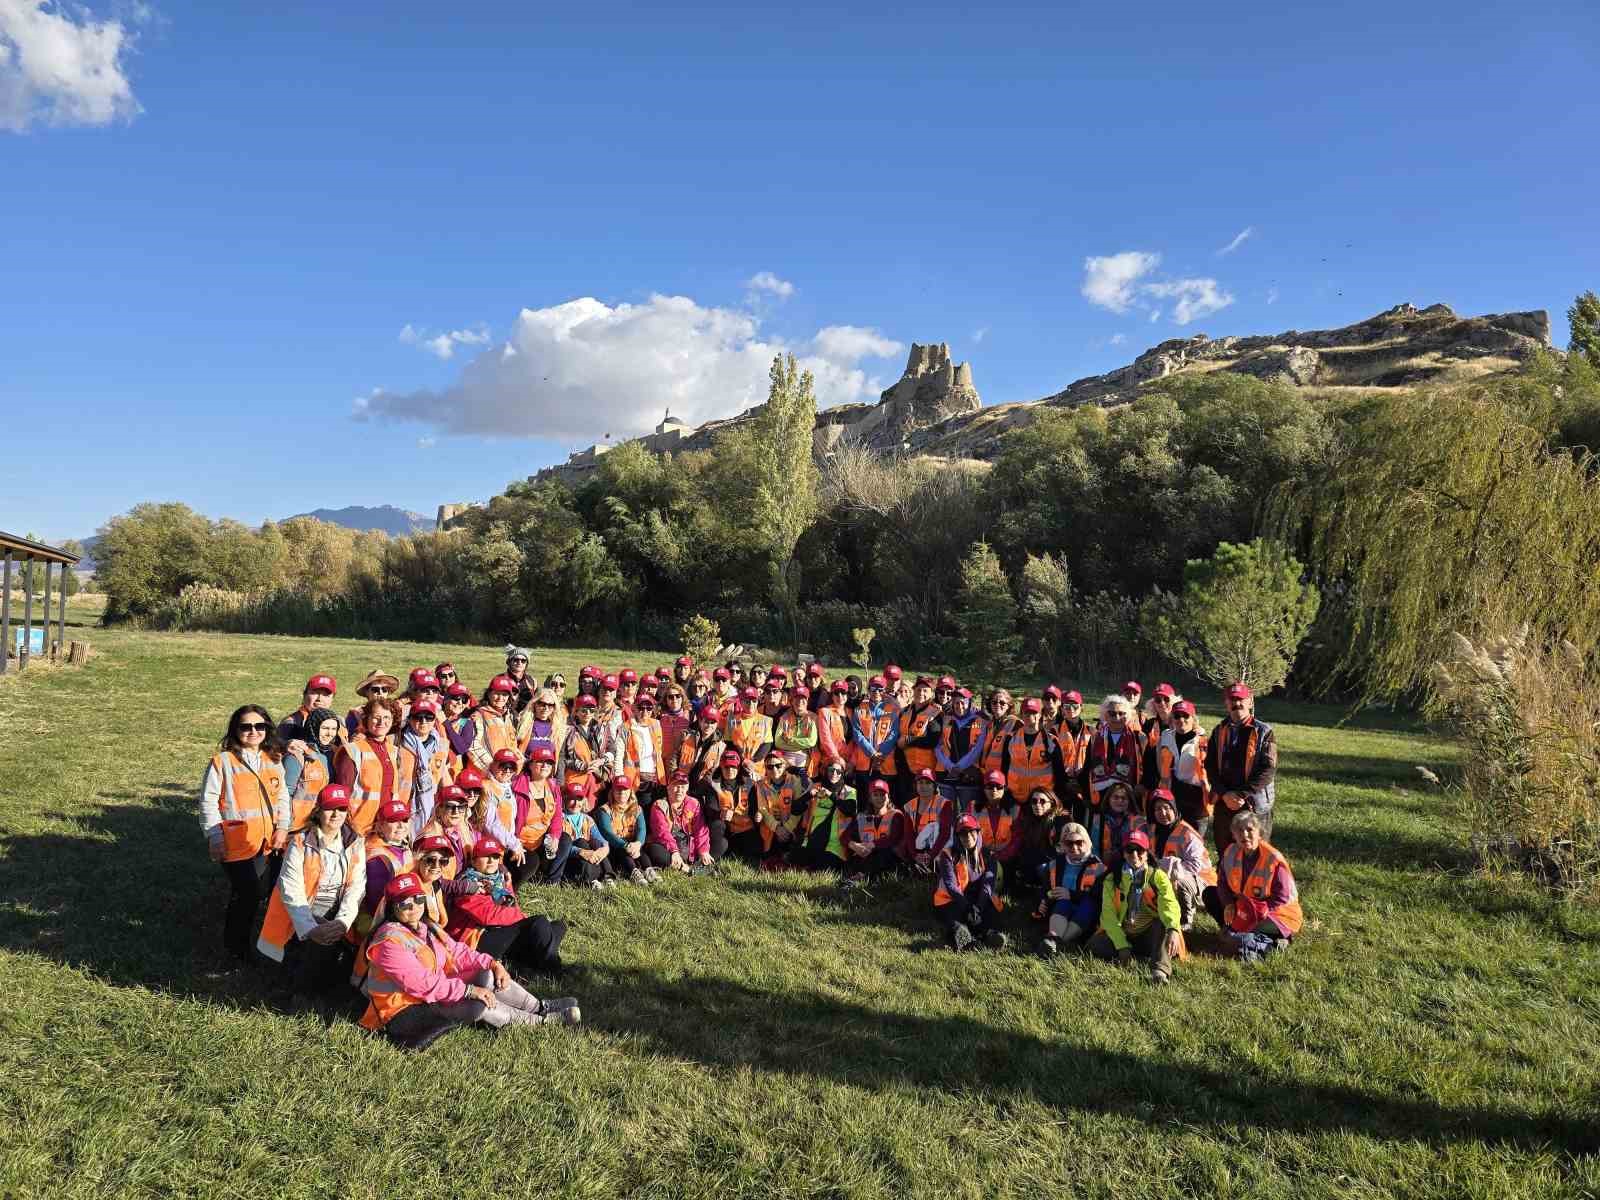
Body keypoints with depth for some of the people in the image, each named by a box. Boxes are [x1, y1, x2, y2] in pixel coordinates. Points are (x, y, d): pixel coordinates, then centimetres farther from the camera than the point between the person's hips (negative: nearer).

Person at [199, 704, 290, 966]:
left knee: (263, 892, 12)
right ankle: (237, 946, 18)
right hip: (238, 844, -5)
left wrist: (282, 828, 2)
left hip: (269, 843, 5)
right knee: (246, 895, -2)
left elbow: (282, 797, 13)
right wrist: (215, 837, -9)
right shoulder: (222, 761, -7)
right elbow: (208, 802, -6)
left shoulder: (273, 760, 9)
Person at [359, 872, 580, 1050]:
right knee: (479, 1006, -25)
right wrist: (470, 990, -28)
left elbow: (458, 953, 6)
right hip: (403, 1011, -9)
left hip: (434, 996, 9)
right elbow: (423, 984, -28)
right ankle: (542, 1020, -7)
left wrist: (493, 964, -10)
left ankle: (540, 1007, 6)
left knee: (488, 976, -5)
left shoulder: (427, 928, 8)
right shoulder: (390, 942, -22)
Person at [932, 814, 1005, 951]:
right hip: (953, 901, -2)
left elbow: (988, 883, -11)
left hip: (980, 902, 2)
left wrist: (979, 906, -30)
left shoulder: (985, 855, 5)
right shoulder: (948, 854, -1)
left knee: (992, 914, -31)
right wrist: (967, 906, -30)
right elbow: (950, 885, -14)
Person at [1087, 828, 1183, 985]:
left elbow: (1169, 904, -20)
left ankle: (1161, 968, -43)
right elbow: (1108, 914, -5)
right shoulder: (1112, 879, 2)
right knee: (1095, 944, -25)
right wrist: (1122, 946, -19)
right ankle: (1146, 957, -18)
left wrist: (1173, 929, -41)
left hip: (1151, 935, -1)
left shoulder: (1157, 876, -1)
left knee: (1165, 919, -30)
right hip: (1123, 935, 1)